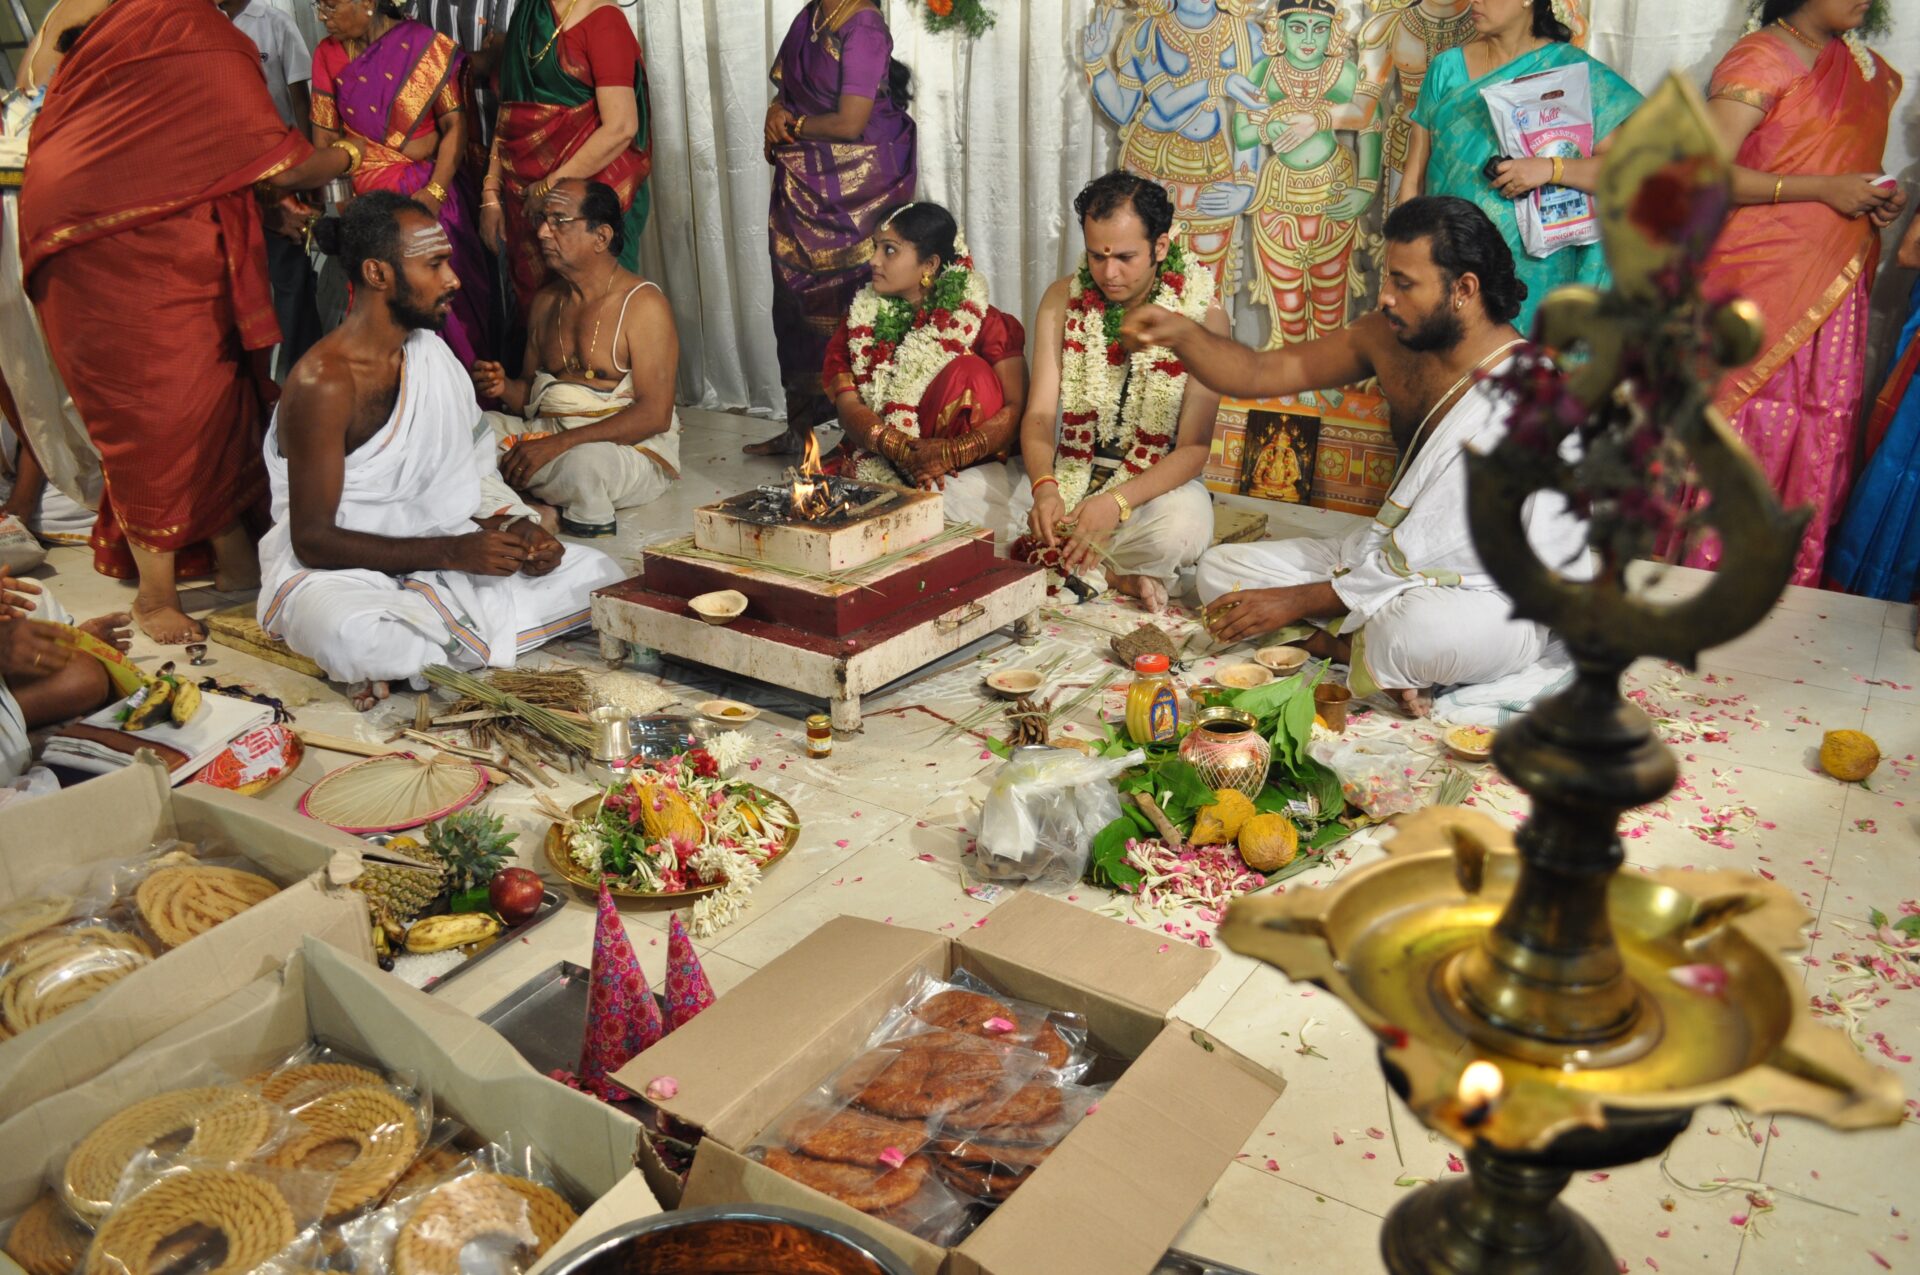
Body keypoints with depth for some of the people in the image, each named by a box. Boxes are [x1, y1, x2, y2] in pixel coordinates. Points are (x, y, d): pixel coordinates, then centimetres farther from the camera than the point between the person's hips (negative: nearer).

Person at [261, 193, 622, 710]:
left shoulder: (430, 352, 6)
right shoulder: (323, 383, -18)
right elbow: (313, 541, -18)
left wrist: (517, 529, -10)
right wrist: (453, 553, -25)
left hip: (440, 554, 8)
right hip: (334, 571, -7)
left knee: (599, 575, -5)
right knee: (355, 639, -43)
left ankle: (417, 653, -10)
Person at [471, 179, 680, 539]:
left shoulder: (642, 303, -9)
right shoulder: (547, 301, 15)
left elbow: (655, 414, -18)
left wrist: (558, 445, -24)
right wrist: (505, 387, -5)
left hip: (631, 447, -7)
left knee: (584, 460, -41)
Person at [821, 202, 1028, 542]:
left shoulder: (983, 322, -1)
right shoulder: (861, 321, 8)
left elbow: (1017, 407, -11)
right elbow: (848, 407, -3)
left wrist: (952, 453, -25)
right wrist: (907, 451, -22)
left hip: (966, 474, 1)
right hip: (878, 470, 0)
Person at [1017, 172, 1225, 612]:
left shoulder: (1202, 316, -12)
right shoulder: (1063, 299, -2)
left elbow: (1193, 447, -16)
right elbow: (1040, 414, -7)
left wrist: (1118, 502, -33)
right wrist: (1044, 488, -30)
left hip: (1159, 483, -3)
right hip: (1071, 478, 4)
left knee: (1181, 530, -39)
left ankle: (1064, 560, -12)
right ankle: (1114, 574, -11)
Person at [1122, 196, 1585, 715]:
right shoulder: (1393, 334, -4)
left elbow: (1425, 556, -26)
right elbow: (1263, 374, 2)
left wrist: (1300, 600, -20)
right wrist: (1182, 334, -18)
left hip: (1507, 596, -8)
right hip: (1391, 552, 8)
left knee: (1415, 629, -44)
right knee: (1220, 569, 0)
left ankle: (1337, 640, -10)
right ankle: (1370, 649, -14)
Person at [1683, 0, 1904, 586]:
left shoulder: (1865, 68, 18)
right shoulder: (1758, 60, -6)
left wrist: (1882, 199, 8)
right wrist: (1824, 189, -18)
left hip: (1836, 286, 7)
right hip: (1762, 280, -7)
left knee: (1827, 433, 4)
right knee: (1752, 427, -5)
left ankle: (1797, 588, 13)